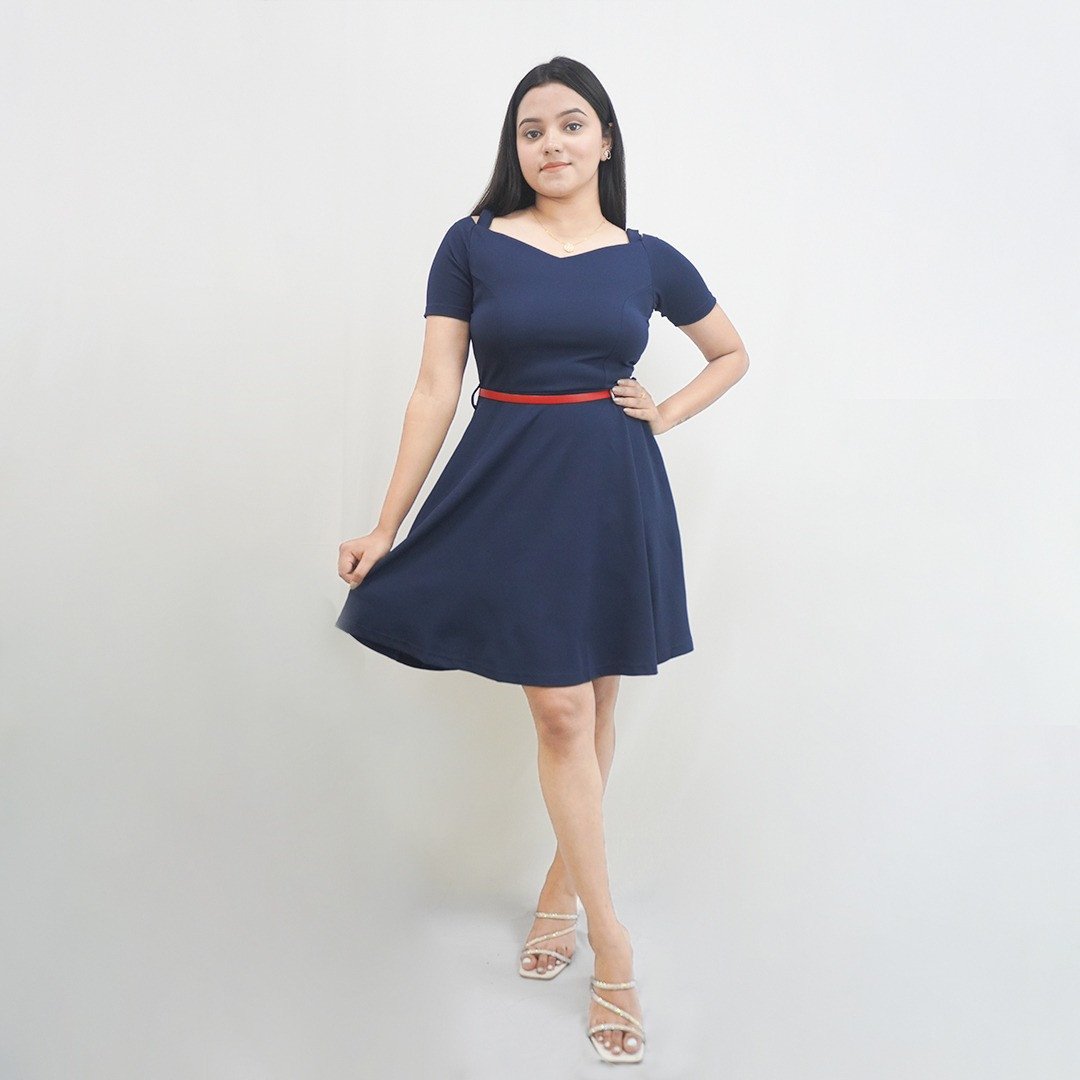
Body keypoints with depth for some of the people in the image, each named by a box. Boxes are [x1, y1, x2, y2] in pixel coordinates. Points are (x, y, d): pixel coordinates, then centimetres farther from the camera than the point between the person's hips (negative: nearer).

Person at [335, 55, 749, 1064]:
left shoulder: (648, 260, 4)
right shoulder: (472, 244, -1)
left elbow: (733, 355, 19)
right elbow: (434, 390, -2)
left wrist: (665, 414, 2)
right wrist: (386, 527, -5)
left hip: (613, 491, 2)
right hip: (511, 490, -2)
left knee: (592, 707, 9)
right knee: (560, 710, -3)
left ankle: (561, 885, 31)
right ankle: (611, 945, 9)